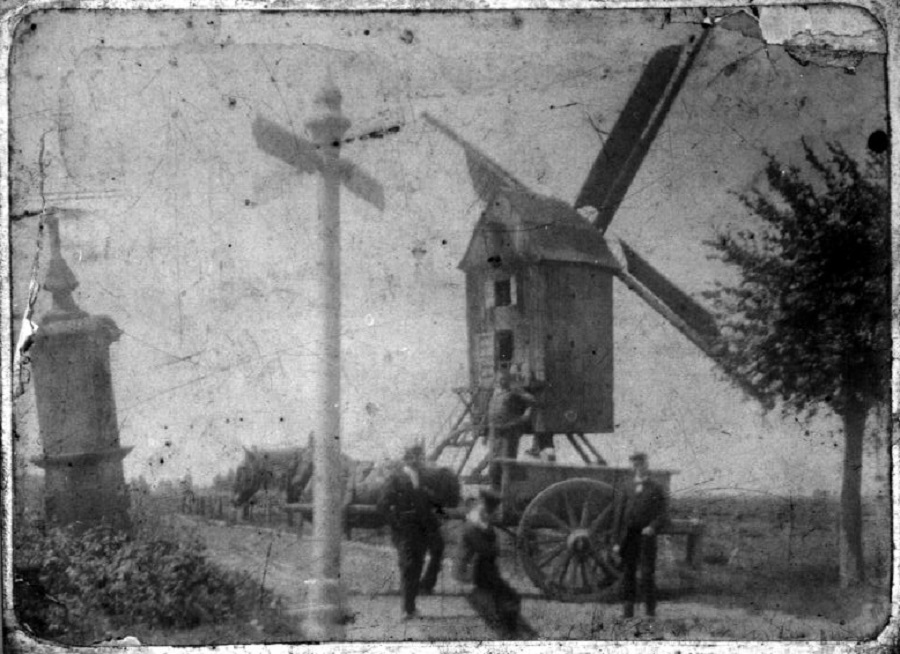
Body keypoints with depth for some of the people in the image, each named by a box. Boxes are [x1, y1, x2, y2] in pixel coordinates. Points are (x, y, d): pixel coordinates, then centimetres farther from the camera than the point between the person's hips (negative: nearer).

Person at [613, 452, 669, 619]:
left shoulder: (656, 489, 5)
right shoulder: (629, 488, 13)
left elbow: (664, 515, -1)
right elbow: (620, 513, 12)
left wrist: (653, 527, -21)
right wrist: (618, 540, 6)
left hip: (646, 536, -3)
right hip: (629, 535, 3)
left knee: (647, 574, -6)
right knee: (628, 573, 4)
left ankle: (651, 610, 0)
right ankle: (628, 609, 8)